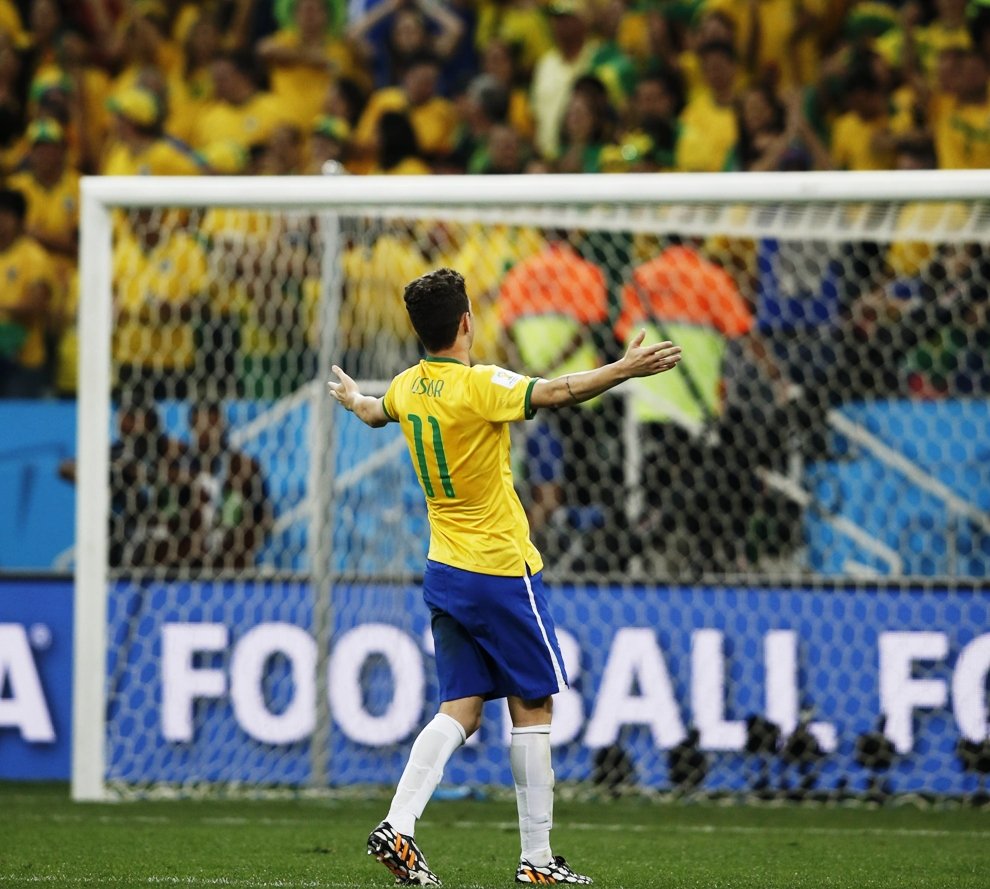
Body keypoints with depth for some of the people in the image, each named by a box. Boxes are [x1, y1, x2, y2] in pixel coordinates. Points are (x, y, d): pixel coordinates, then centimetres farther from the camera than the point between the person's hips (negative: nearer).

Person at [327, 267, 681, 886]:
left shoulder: (408, 387, 6)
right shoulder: (479, 386, -17)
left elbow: (376, 414, 30)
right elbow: (555, 392, -32)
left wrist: (353, 398, 52)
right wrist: (624, 370, -34)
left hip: (445, 573, 7)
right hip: (502, 571, -7)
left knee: (461, 711, 7)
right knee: (532, 710, 2)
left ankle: (398, 827, -9)